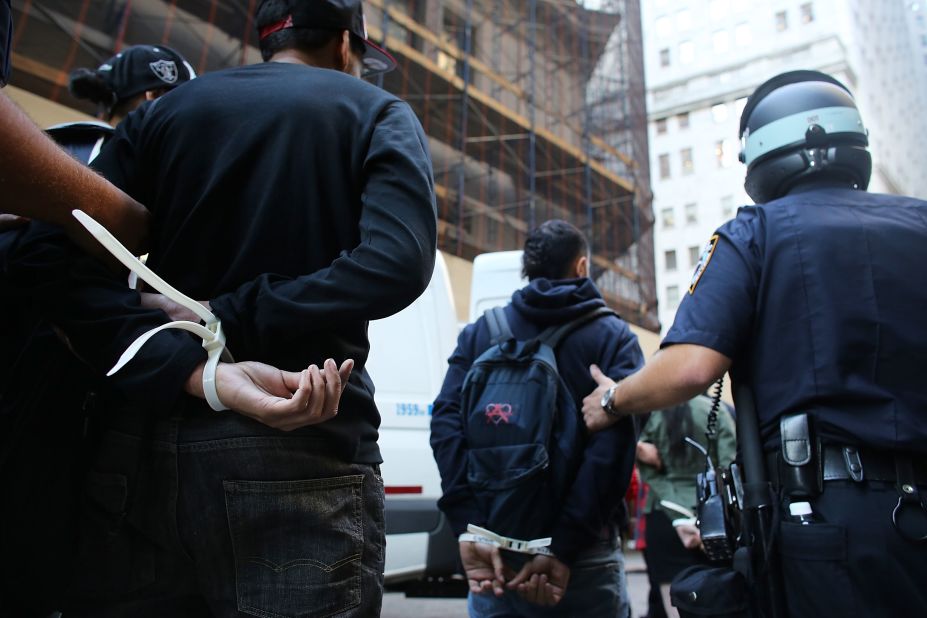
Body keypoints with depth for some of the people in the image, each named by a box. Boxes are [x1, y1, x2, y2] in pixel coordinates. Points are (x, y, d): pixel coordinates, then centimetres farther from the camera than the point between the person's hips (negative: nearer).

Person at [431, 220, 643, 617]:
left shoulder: (478, 335, 8)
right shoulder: (613, 337, 1)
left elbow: (446, 425, -7)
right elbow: (613, 443, -15)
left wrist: (471, 529, -13)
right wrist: (565, 547, -18)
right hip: (584, 554, -2)